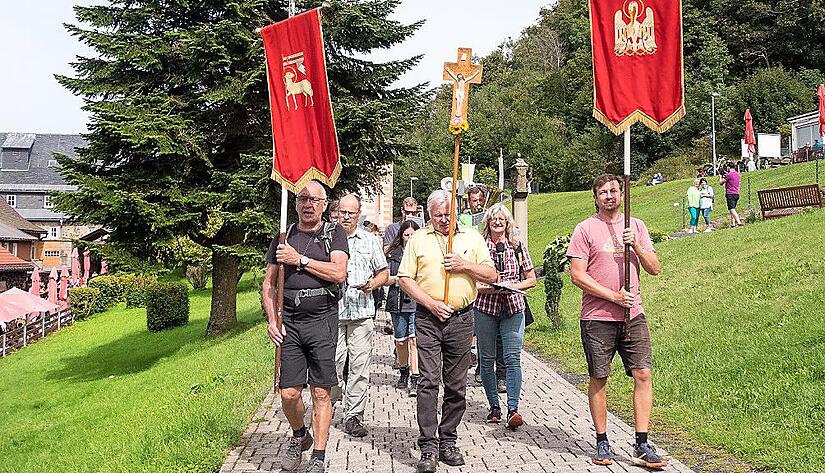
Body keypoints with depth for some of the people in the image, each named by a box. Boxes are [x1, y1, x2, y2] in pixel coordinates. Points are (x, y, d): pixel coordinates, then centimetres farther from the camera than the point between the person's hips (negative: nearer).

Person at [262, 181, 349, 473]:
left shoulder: (334, 234, 5)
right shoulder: (284, 238, 12)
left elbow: (339, 273, -11)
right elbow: (268, 283, 13)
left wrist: (300, 259, -9)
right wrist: (272, 320, 2)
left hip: (322, 320, -2)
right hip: (289, 323, 2)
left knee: (321, 393, 1)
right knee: (289, 392, 0)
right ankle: (299, 436, 29)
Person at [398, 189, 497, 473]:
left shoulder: (472, 237, 10)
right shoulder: (418, 239, 8)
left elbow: (492, 276, 8)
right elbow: (404, 279, 4)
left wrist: (465, 265, -9)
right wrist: (431, 303, -8)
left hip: (461, 318, 2)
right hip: (428, 319, -1)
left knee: (456, 385, 6)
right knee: (428, 382, -8)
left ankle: (448, 442, 18)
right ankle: (428, 449, -5)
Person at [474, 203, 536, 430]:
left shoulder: (518, 246, 6)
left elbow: (531, 279, 10)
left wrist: (513, 286, -8)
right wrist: (490, 287, -15)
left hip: (513, 308, 0)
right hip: (485, 307, 0)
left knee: (513, 358, -10)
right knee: (487, 359, 5)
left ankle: (513, 409, -10)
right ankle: (494, 407, 19)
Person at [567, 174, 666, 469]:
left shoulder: (636, 226, 11)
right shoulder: (585, 229, -1)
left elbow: (654, 269, 7)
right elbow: (577, 275, -7)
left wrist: (636, 246, -10)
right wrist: (613, 295, -13)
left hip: (633, 315, 3)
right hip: (597, 318, -3)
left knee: (643, 374, -4)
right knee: (598, 379, 4)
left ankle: (642, 446, 3)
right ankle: (602, 442, 17)